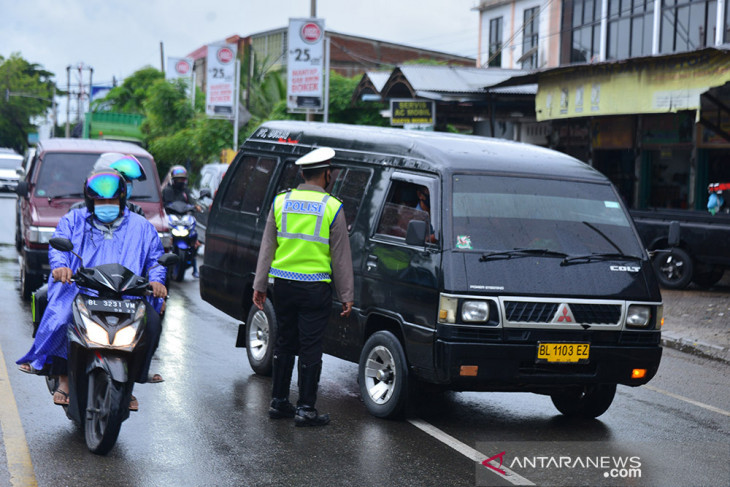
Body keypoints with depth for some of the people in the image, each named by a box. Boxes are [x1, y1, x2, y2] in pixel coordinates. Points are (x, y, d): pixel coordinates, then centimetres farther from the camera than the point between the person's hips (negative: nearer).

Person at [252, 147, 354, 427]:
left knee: (285, 342, 15)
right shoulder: (332, 207, -6)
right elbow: (341, 256, -2)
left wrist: (260, 285, 14)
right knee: (310, 346, 0)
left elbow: (267, 247, 8)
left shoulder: (281, 202, 4)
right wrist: (347, 295, 3)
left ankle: (279, 402, 21)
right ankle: (305, 409, 2)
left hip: (283, 284, 4)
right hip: (315, 286, -4)